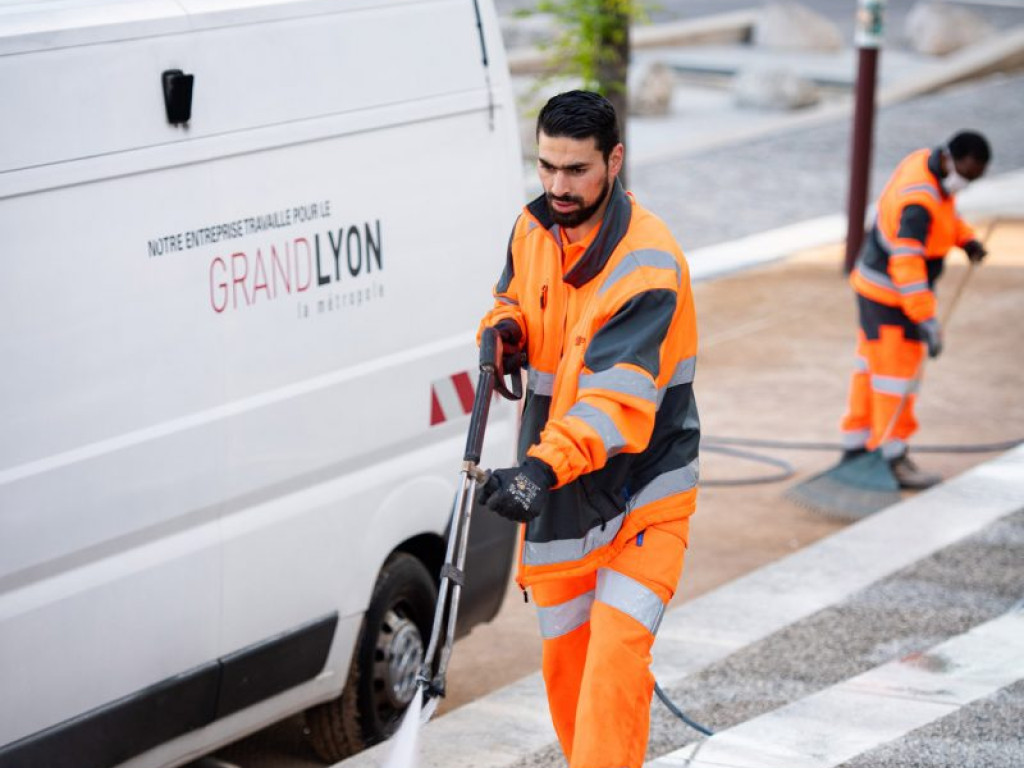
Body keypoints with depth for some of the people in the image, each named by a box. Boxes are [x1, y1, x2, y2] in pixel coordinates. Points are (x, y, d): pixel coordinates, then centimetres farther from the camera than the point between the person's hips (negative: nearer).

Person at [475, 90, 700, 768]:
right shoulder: (534, 229, 1)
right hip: (554, 491, 7)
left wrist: (545, 467, -47)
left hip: (640, 486, -6)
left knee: (616, 652, -18)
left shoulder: (649, 262, -22)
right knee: (564, 656, 13)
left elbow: (618, 393, -33)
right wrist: (506, 325, -4)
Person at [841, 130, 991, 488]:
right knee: (897, 372, -1)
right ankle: (892, 457, 8)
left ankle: (856, 448, 25)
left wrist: (968, 239, 3)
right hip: (892, 295, -10)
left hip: (874, 284, 10)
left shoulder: (924, 160, -3)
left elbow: (942, 207, 17)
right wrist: (928, 321, -39)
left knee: (871, 367, 16)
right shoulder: (918, 201, -31)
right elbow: (906, 264, -37)